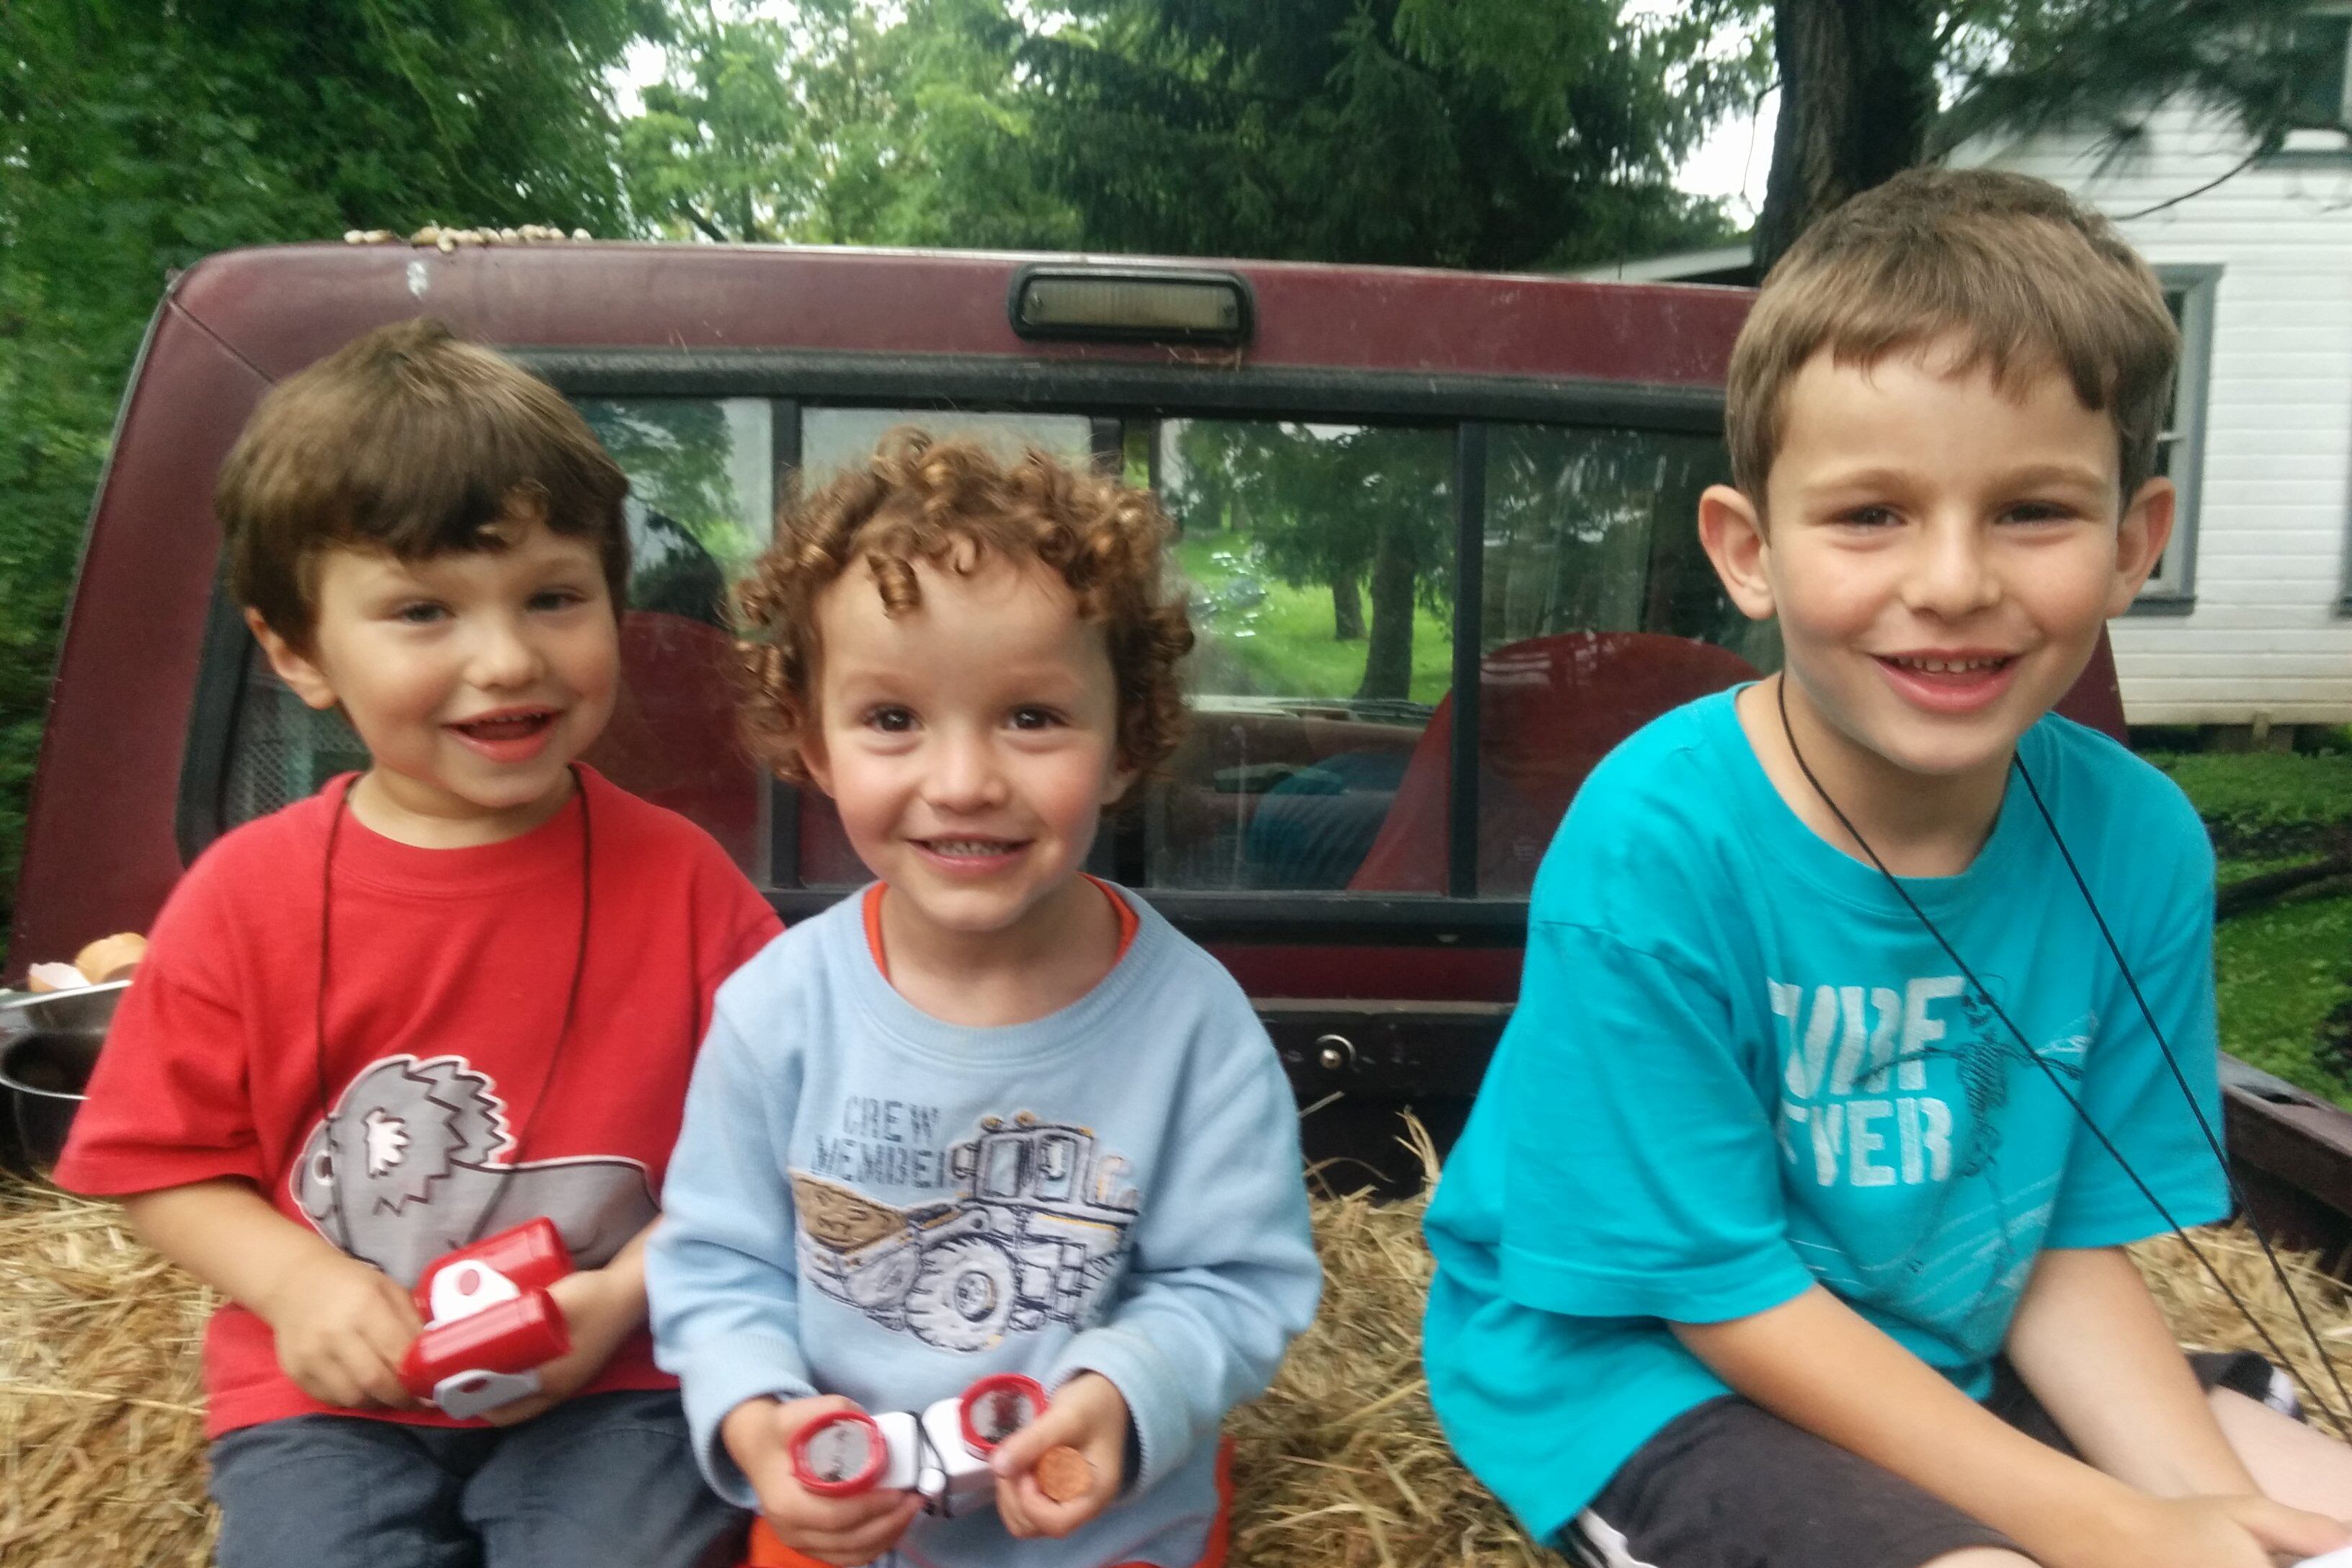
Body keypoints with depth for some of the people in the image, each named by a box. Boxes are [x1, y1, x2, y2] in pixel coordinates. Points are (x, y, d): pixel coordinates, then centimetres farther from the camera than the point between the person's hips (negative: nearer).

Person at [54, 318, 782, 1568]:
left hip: (612, 1384, -1)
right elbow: (166, 1166, 5)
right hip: (329, 1391, 1)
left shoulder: (677, 878, -9)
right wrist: (295, 1278, -11)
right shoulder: (247, 895, -4)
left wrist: (625, 1294, -15)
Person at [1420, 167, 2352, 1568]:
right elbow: (1723, 1290, -19)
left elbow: (2076, 1253, -2)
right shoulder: (1655, 846, -27)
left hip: (1940, 1361, 6)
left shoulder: (2136, 841, -11)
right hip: (1635, 1365, -5)